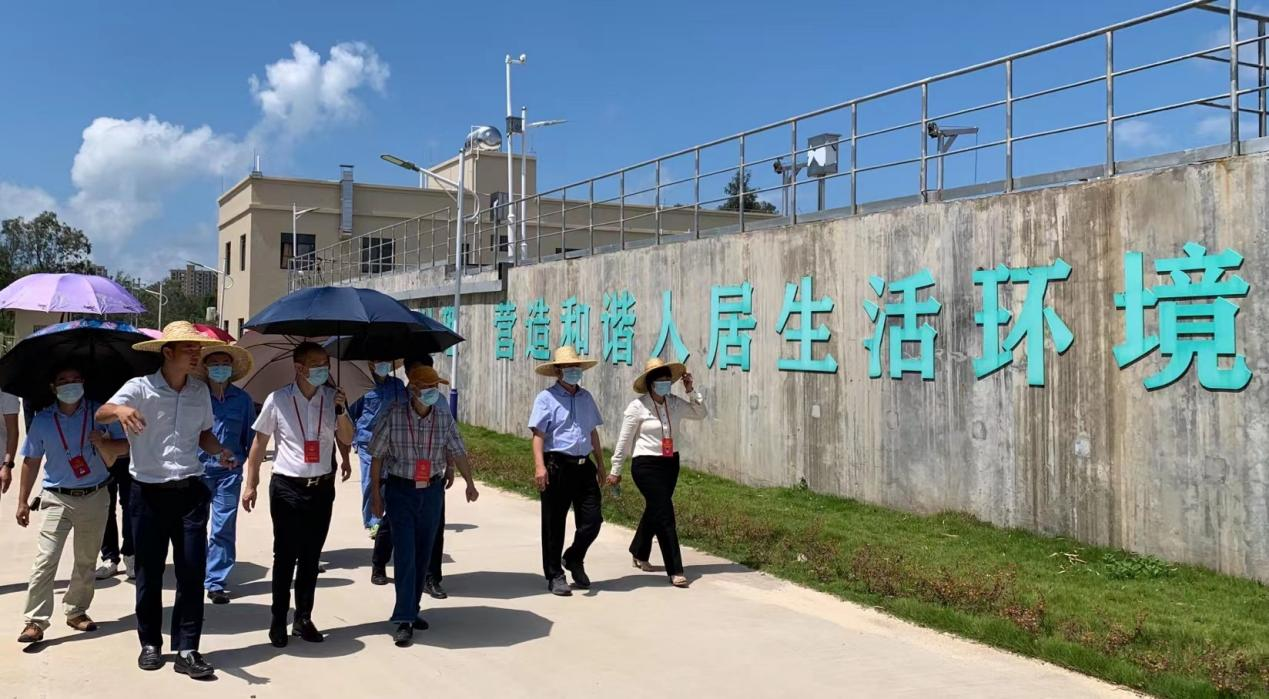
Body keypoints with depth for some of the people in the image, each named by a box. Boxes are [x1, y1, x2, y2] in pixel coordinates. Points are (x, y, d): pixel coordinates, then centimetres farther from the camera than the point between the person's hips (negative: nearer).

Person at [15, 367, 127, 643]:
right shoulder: (42, 420, 0)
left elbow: (123, 446, -2)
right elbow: (31, 461, 9)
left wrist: (103, 443, -22)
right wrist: (23, 501, 8)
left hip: (94, 498, 1)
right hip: (57, 499, -1)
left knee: (86, 560, 11)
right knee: (46, 560, -11)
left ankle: (76, 612, 26)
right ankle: (36, 621, -7)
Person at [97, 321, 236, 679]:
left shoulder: (201, 391, 7)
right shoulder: (140, 387, -7)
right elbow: (101, 413, -21)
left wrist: (220, 451, -2)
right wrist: (120, 410, -45)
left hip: (190, 491, 3)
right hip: (149, 493, -3)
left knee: (192, 570, 0)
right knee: (149, 572, 8)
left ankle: (187, 650, 8)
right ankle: (150, 643, 24)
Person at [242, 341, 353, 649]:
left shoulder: (333, 398, 1)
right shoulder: (277, 400, -6)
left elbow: (346, 439, 2)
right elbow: (259, 442, 1)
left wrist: (341, 410, -14)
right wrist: (250, 484, -1)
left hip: (321, 487, 3)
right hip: (287, 487, -3)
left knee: (311, 556, 11)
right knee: (285, 556, 2)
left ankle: (303, 619, 22)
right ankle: (279, 621, 14)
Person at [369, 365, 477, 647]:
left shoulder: (444, 418, -2)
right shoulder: (393, 416, -12)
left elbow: (458, 453, 9)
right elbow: (377, 457, -4)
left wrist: (470, 484, 15)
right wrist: (376, 495, -2)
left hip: (432, 491, 4)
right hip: (400, 490, -3)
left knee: (424, 555, 10)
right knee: (406, 555, -8)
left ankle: (412, 610, 25)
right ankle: (404, 621, -4)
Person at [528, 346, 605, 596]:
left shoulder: (586, 397, 15)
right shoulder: (547, 398, -4)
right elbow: (538, 434, -11)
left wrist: (600, 464, 21)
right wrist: (540, 465, -22)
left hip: (584, 465, 5)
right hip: (557, 465, -5)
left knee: (592, 520, 3)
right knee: (554, 524, 3)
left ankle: (573, 559, 29)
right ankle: (555, 576, 15)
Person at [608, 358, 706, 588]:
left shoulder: (674, 403, 2)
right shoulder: (638, 407, -12)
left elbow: (701, 414, 9)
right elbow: (624, 440, -6)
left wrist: (691, 391, -4)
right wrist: (615, 470, -1)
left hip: (671, 463, 6)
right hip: (647, 465, -6)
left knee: (654, 511, 20)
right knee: (665, 514, -10)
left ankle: (639, 554, 43)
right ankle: (675, 571, -6)